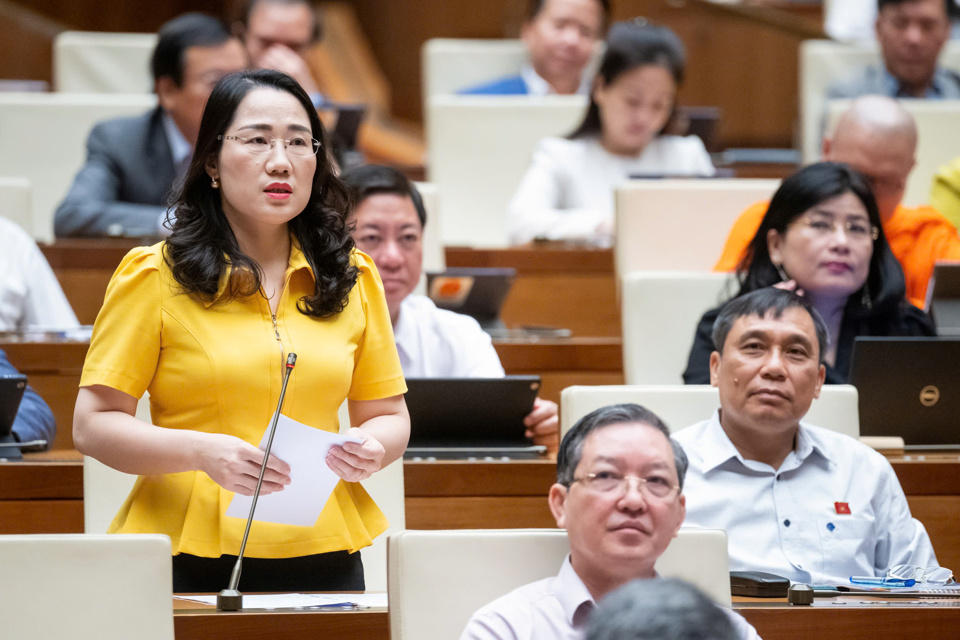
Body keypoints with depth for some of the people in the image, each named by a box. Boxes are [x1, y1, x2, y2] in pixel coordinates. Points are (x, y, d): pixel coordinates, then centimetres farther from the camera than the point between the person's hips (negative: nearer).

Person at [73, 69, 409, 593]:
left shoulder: (353, 277, 9)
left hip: (322, 560, 3)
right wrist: (201, 454, -21)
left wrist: (372, 448, -8)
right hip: (190, 557, -3)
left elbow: (388, 416, 16)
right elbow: (93, 425, -5)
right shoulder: (154, 276, -2)